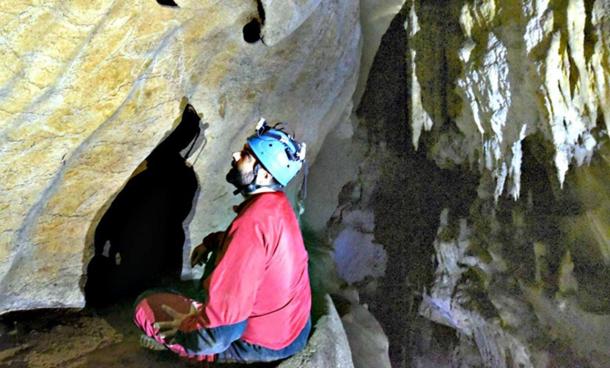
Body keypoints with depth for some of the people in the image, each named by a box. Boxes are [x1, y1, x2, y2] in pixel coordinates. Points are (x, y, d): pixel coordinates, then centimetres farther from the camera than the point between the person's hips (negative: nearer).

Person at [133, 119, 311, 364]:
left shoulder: (252, 222, -31)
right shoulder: (277, 203, -3)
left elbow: (222, 331, -30)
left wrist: (174, 336, -13)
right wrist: (212, 242, 10)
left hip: (263, 342, -8)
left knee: (145, 305, -1)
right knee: (220, 256, 28)